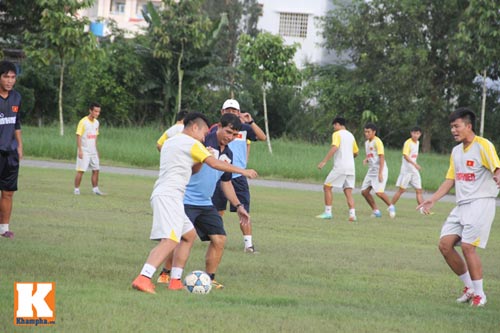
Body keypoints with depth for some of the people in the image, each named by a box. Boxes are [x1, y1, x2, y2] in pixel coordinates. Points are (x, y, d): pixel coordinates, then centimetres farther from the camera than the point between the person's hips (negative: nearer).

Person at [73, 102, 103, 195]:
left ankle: (95, 189, 14)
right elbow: (78, 136, -13)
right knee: (80, 170, -6)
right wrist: (80, 150, -19)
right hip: (84, 152, -7)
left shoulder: (96, 122, 9)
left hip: (93, 152, 7)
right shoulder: (83, 122, -12)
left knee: (96, 170, 6)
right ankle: (76, 189, 2)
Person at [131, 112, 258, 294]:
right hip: (170, 196, -10)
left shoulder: (170, 142, 25)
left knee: (189, 235, 21)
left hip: (161, 195, 10)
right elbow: (215, 163, -6)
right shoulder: (192, 143, -2)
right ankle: (143, 278, -37)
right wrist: (243, 171, 2)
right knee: (170, 241, -22)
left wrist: (201, 160, 15)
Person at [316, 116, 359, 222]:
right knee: (348, 192, 5)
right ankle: (352, 214, -10)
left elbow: (334, 147, -21)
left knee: (327, 187, 3)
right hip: (351, 167, 7)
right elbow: (356, 152, 25)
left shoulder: (337, 134, -4)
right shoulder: (351, 135, 18)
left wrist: (324, 161, -22)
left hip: (340, 167, -7)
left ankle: (327, 212, 0)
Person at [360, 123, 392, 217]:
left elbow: (381, 157, -17)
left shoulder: (377, 142, -12)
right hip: (371, 170, 9)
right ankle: (376, 211, 10)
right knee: (364, 191, 1)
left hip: (380, 170, -9)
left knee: (379, 192, -20)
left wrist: (380, 173, -23)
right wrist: (366, 160, 2)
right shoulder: (367, 142, 14)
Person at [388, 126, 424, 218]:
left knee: (419, 190, 1)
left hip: (414, 171, 7)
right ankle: (391, 206, 11)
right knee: (401, 189, -2)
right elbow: (405, 155, -25)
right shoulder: (408, 143, -13)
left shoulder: (417, 143, 12)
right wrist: (415, 164, -36)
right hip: (406, 170, -7)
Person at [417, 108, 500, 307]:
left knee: (467, 246, -17)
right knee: (445, 244, -1)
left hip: (481, 202, -8)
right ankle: (469, 287, 13)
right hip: (462, 205, 8)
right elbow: (450, 180, 22)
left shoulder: (483, 146, -9)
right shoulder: (456, 151, 16)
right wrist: (432, 200, 14)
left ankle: (479, 295, -4)